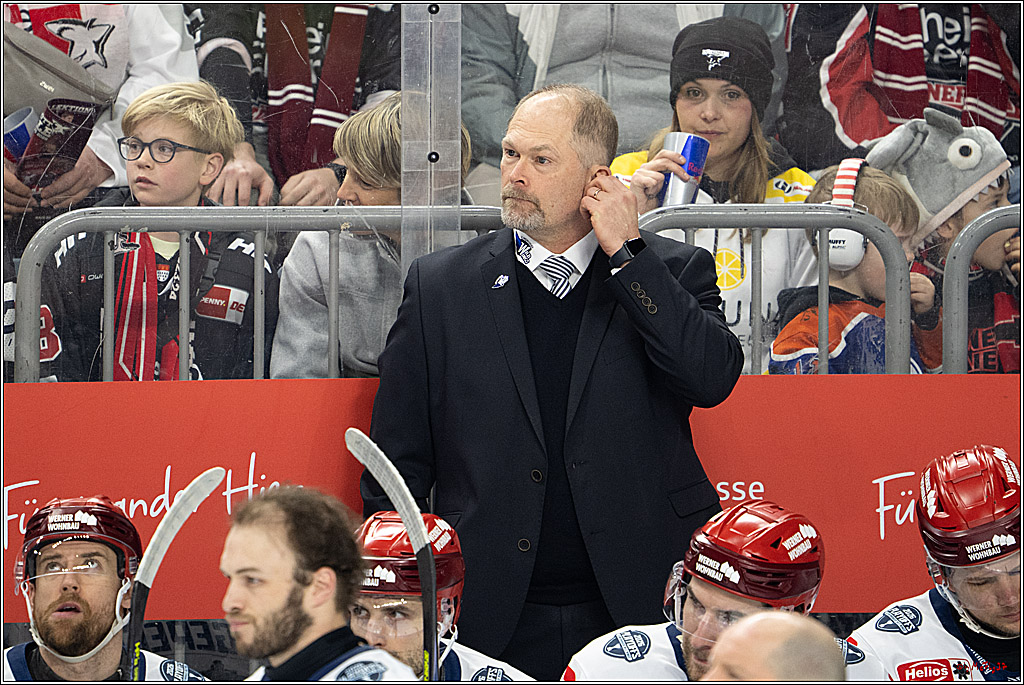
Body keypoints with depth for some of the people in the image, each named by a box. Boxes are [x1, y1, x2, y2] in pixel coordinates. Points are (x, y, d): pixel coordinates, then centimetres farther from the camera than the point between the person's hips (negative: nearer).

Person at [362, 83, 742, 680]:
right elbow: (398, 463, 8)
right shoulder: (440, 286, 6)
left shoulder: (673, 272, 5)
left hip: (639, 606, -1)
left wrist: (625, 252, -11)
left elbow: (712, 378, -14)